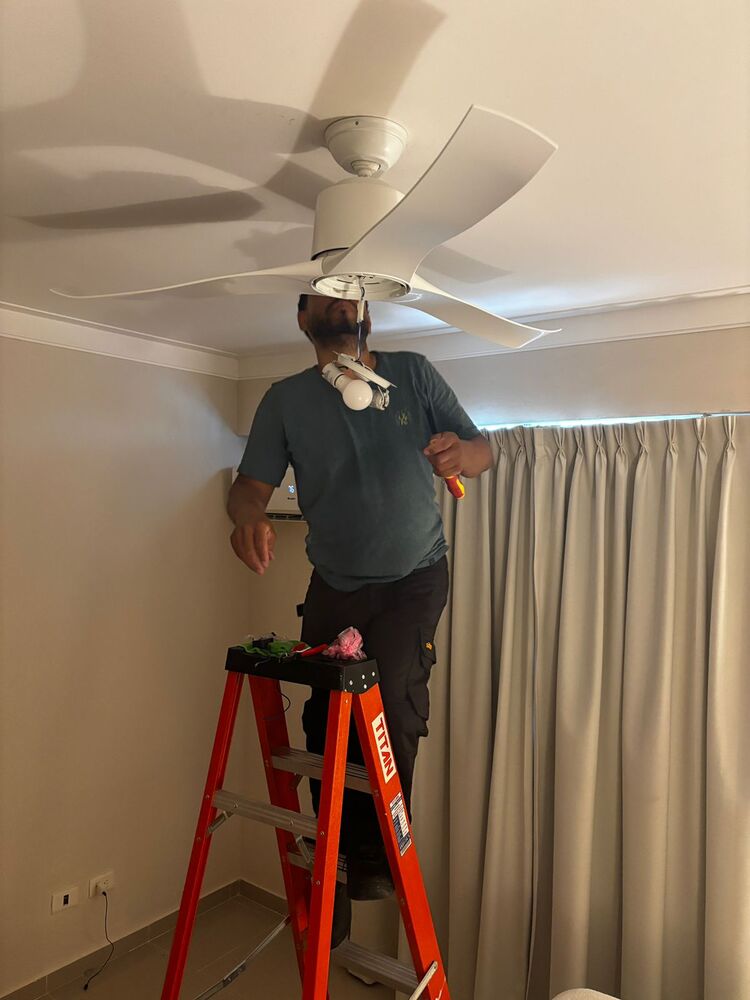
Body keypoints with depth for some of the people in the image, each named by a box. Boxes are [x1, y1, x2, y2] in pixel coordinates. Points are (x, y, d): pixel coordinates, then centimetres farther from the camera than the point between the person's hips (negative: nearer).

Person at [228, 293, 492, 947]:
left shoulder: (413, 374, -1)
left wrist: (461, 452, -28)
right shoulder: (286, 399, -1)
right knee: (325, 721, 3)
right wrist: (248, 516, -32)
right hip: (333, 583, 2)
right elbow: (253, 482, -7)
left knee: (393, 699, -18)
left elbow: (482, 451, -3)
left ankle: (378, 856, 5)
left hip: (413, 578, -1)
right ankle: (333, 879, 24)